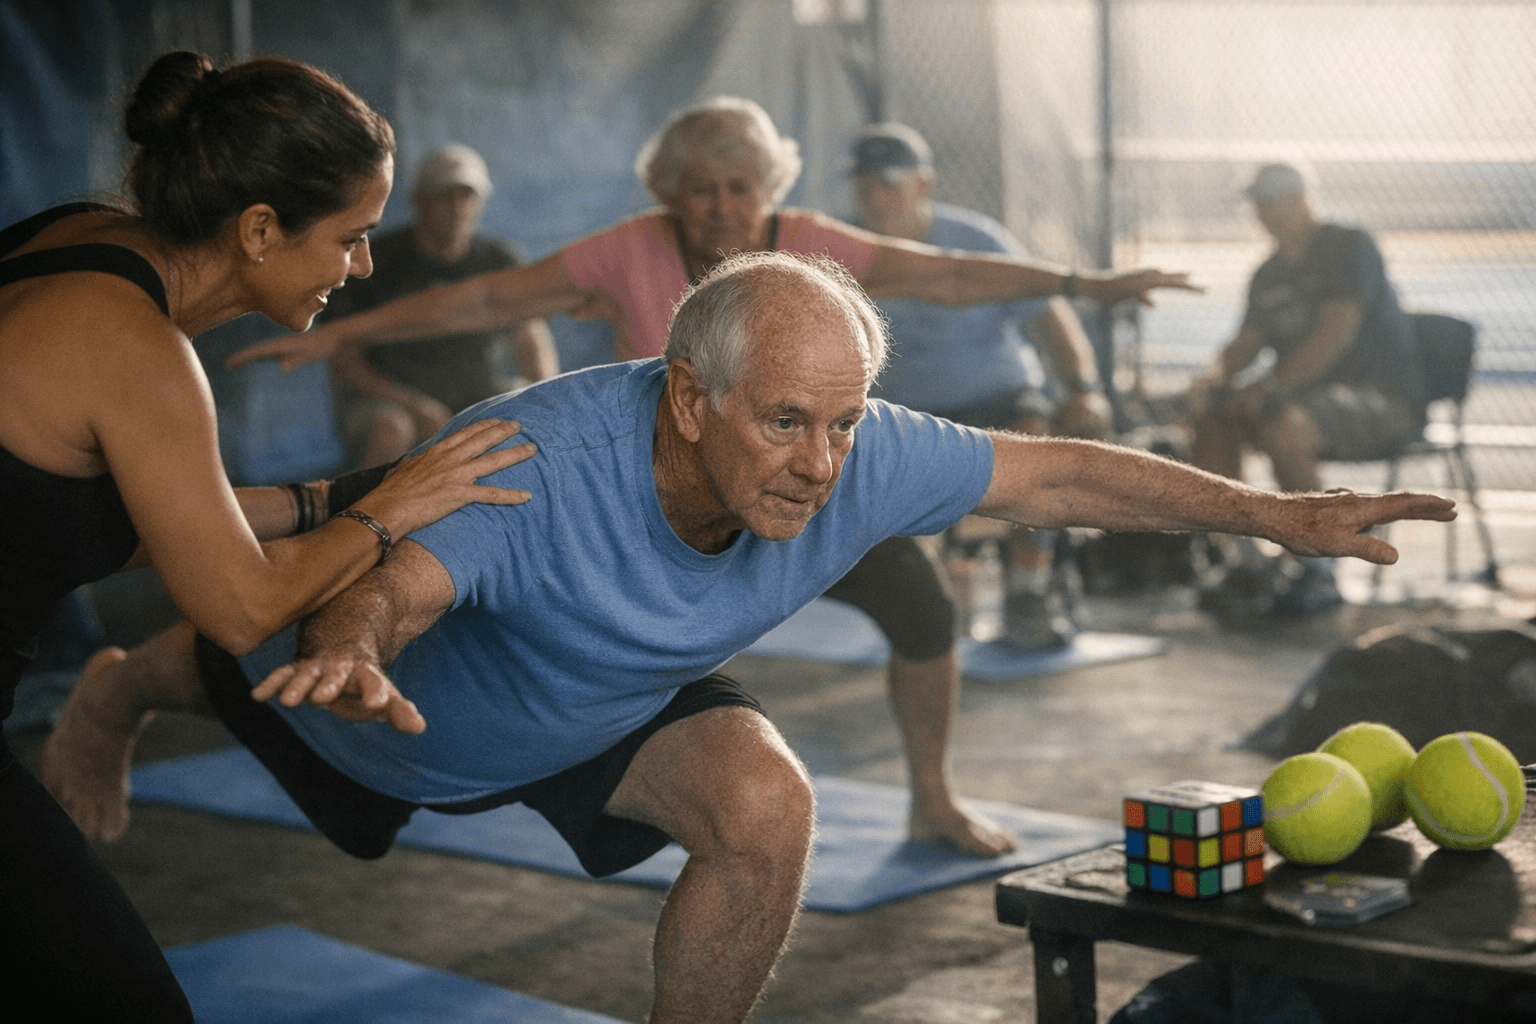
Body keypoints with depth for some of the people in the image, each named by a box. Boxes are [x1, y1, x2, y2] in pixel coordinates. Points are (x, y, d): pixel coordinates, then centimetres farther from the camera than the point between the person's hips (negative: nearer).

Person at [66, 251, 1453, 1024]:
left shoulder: (862, 461, -31)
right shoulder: (532, 458, -45)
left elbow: (1052, 473, -23)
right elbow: (390, 589, -55)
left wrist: (1276, 513, -26)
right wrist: (349, 652, -79)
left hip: (612, 713, 3)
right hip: (409, 698, -2)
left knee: (765, 808, -23)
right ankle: (113, 704, 63)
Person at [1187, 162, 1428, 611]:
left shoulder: (1349, 246, -10)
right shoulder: (1269, 275, 15)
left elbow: (1336, 334, -21)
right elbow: (1247, 342, 12)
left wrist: (1271, 387, -25)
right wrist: (1216, 376, -12)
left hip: (1385, 399, -8)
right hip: (1310, 396, 8)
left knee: (1280, 426, -35)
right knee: (1210, 416, -6)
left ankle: (1319, 570, -25)